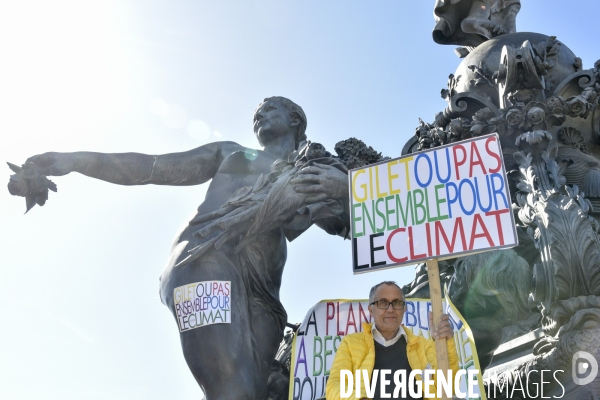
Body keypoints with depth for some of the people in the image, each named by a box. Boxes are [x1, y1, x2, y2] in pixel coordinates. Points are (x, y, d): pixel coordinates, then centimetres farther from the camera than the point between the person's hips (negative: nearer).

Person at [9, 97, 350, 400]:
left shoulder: (314, 180, 29)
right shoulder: (230, 153, 30)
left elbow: (350, 226, 14)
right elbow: (152, 167, 23)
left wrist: (342, 188, -8)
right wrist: (75, 160, 11)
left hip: (261, 287, 2)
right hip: (210, 256, -2)